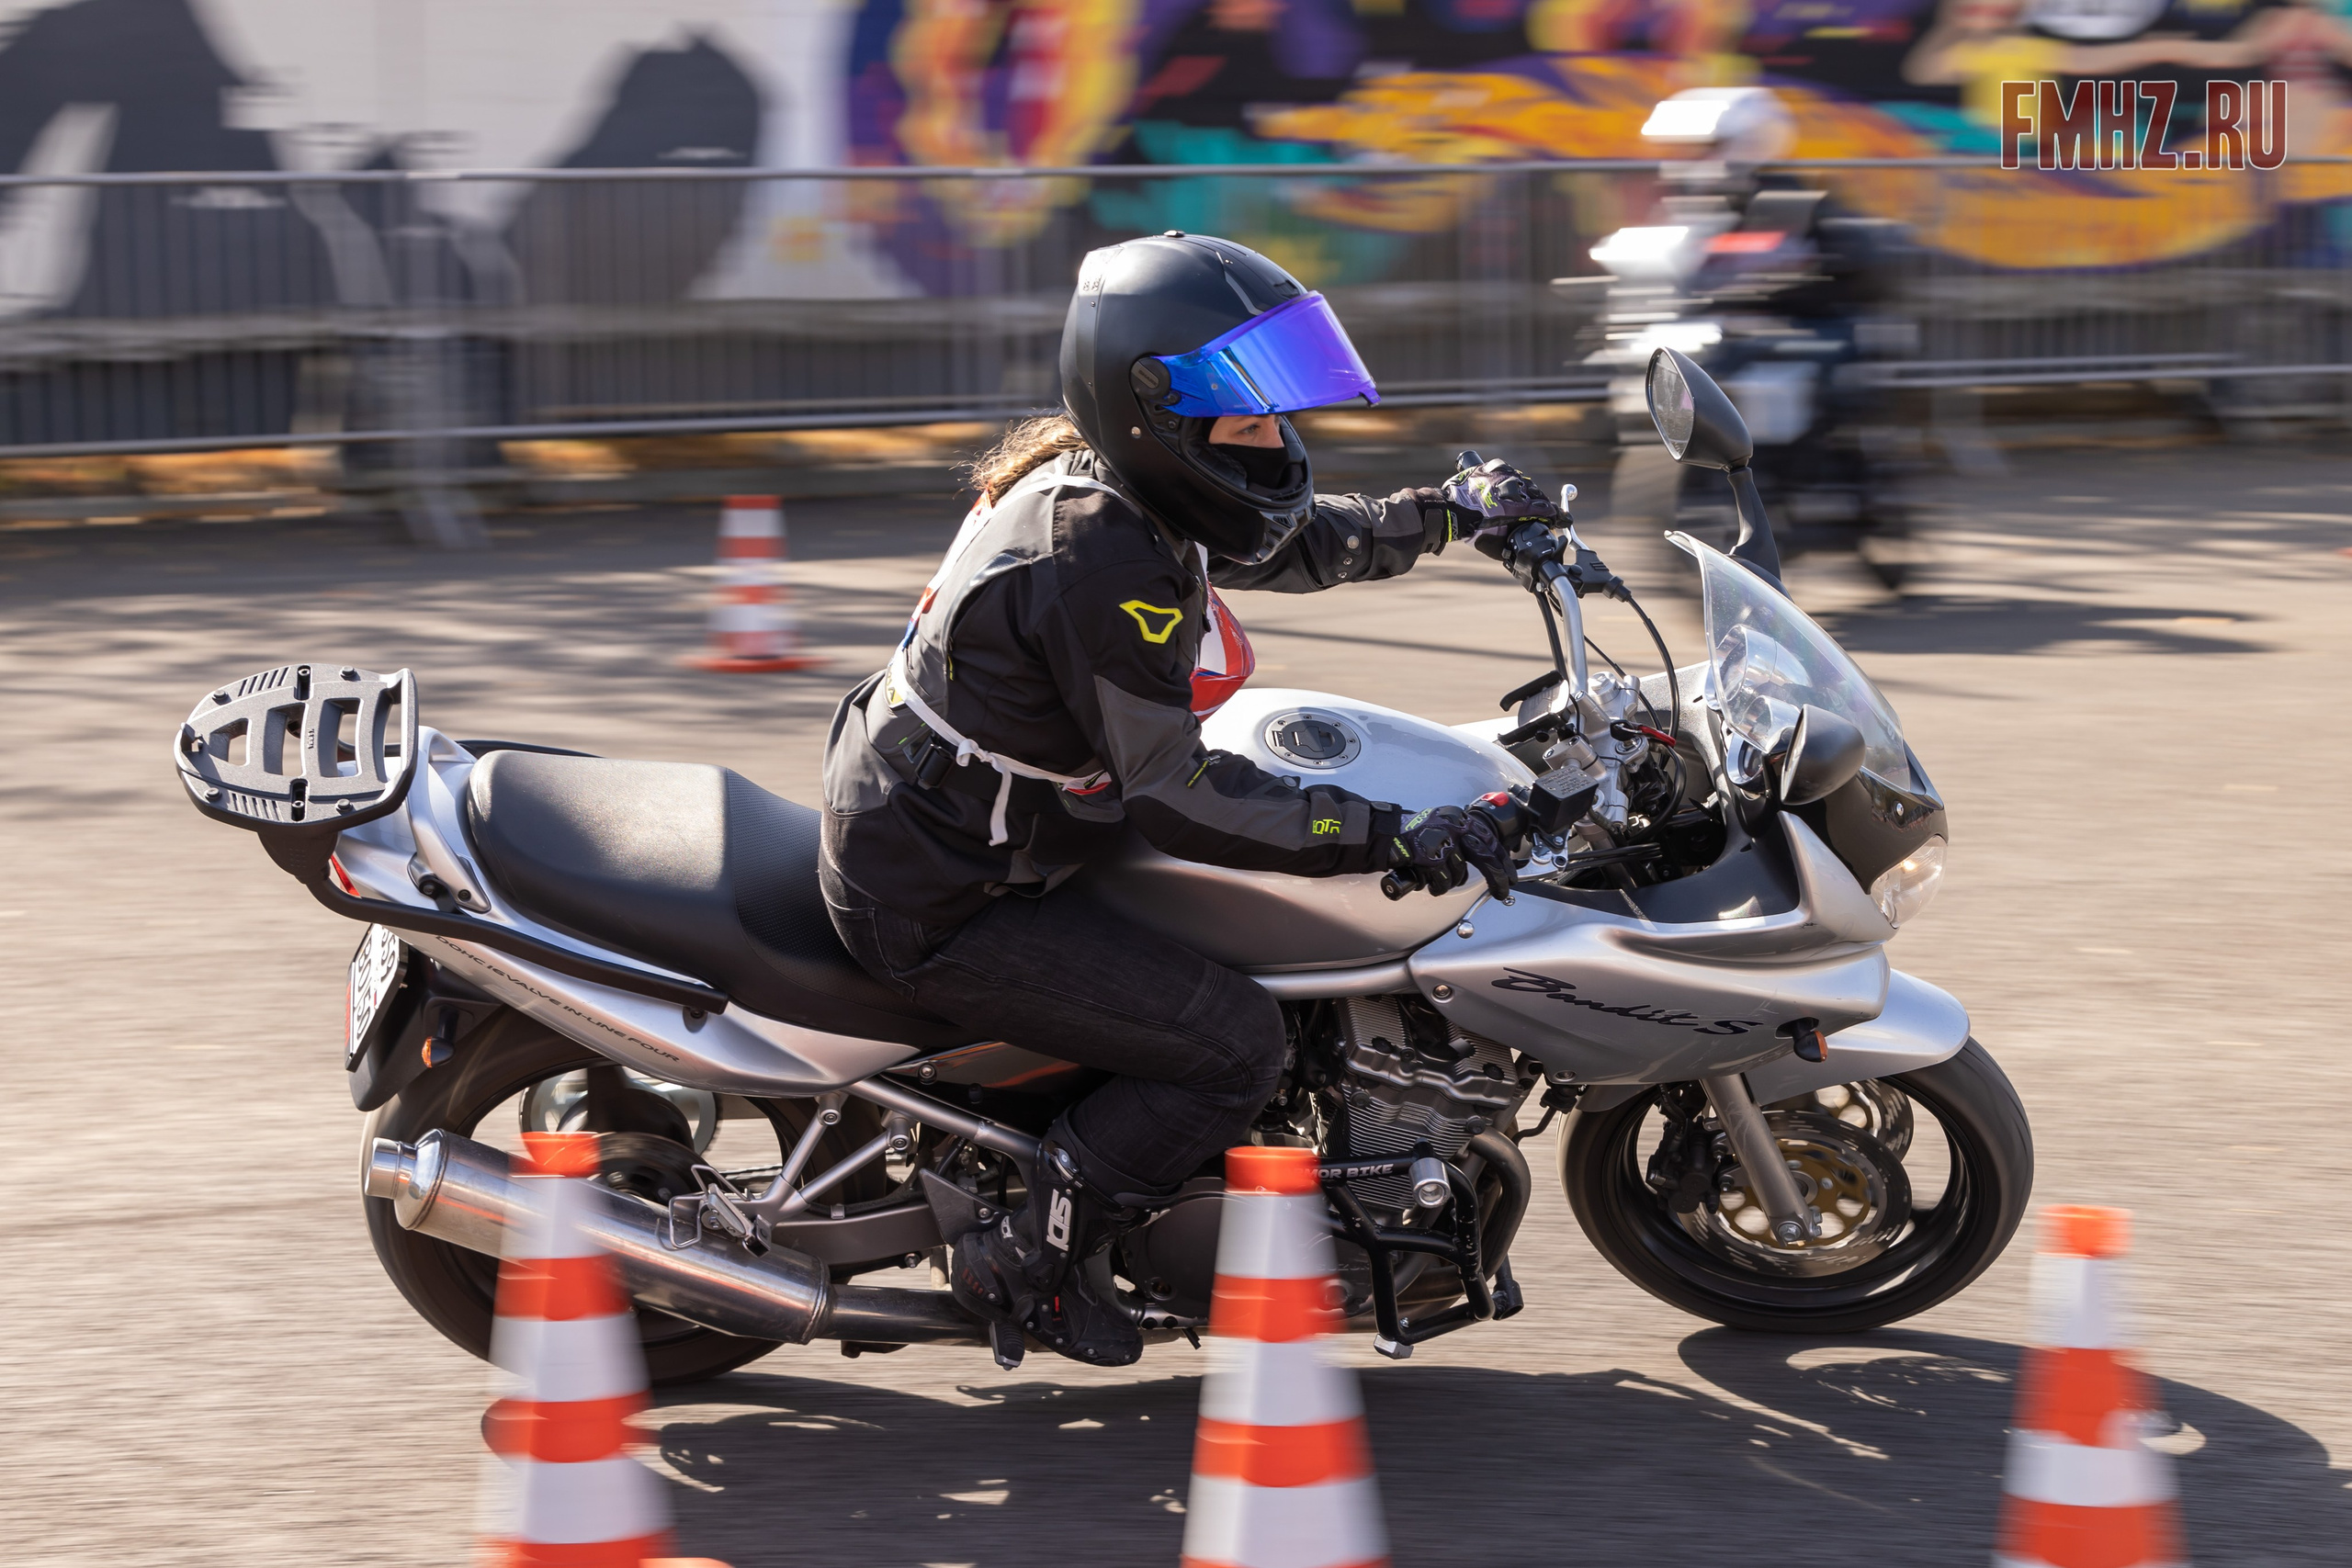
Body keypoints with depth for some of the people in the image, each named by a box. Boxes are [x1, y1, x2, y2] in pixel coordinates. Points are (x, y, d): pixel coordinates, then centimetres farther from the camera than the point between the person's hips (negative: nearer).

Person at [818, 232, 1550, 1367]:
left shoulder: (1096, 481, 2)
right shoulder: (1105, 567, -28)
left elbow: (1287, 542, 20)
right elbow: (1177, 795, -25)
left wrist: (1447, 513, 14)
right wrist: (1394, 838, -24)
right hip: (940, 908, -11)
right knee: (1233, 1047, -12)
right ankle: (1021, 1266, 1)